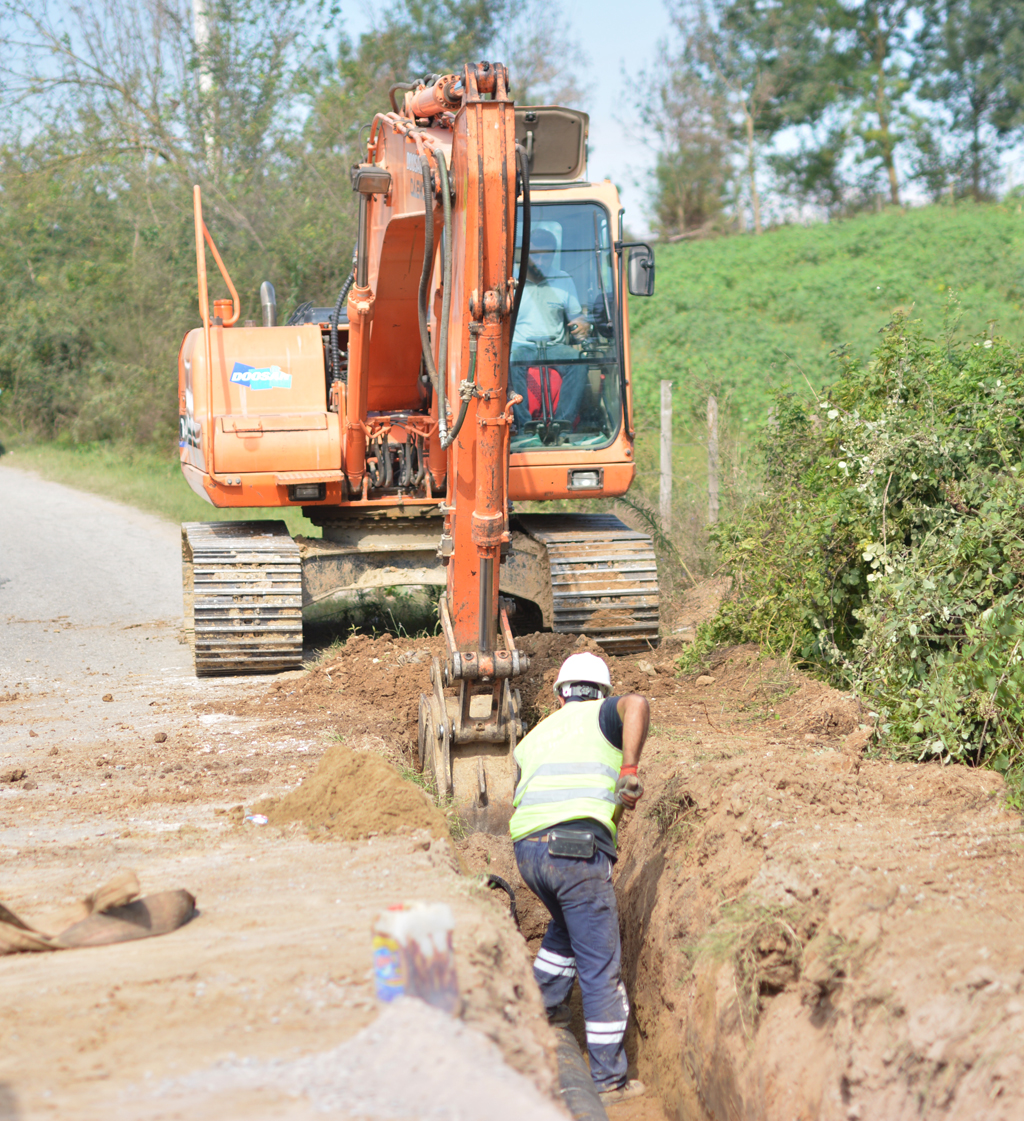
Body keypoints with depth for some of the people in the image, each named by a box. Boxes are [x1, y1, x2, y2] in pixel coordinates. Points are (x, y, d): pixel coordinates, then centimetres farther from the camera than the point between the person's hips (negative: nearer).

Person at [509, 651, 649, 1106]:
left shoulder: (534, 737, 27)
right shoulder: (603, 715, 12)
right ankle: (610, 1081, 4)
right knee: (601, 968, 2)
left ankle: (544, 1004, 44)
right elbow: (636, 704, -12)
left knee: (568, 922, 36)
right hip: (579, 849, -5)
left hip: (527, 849, 5)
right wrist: (629, 771, -10)